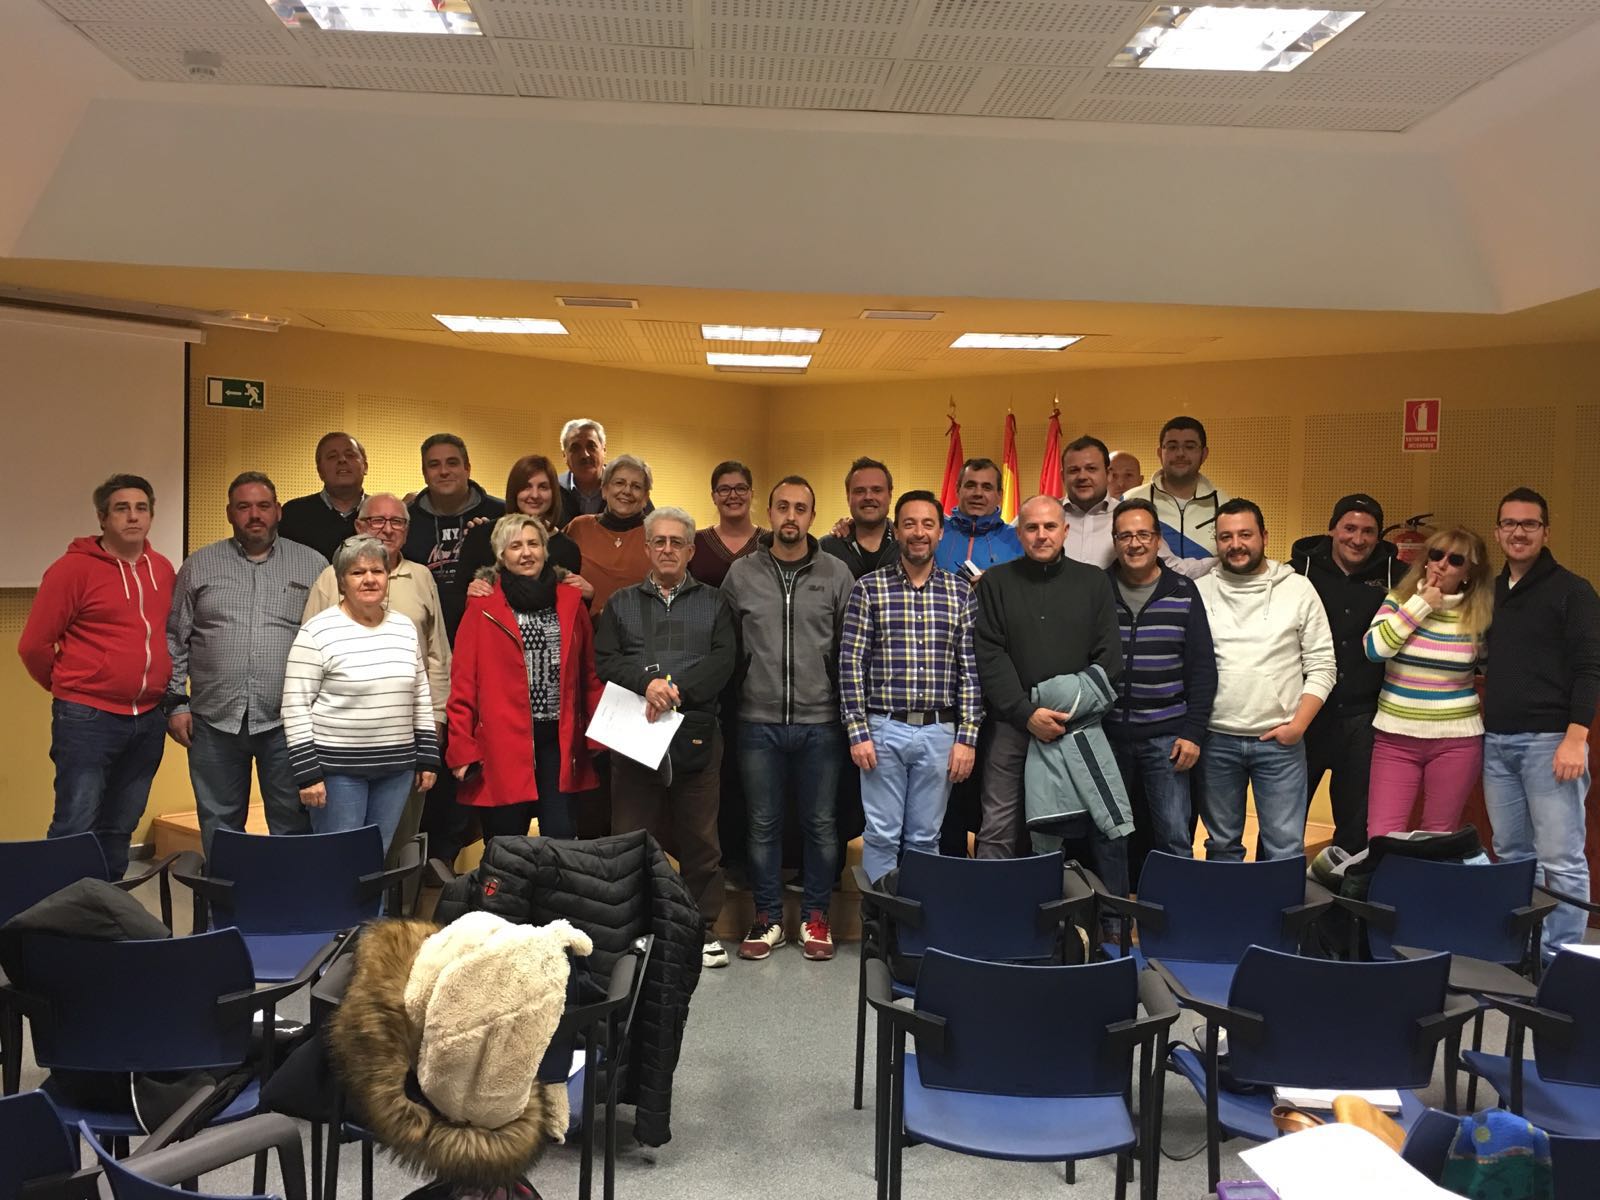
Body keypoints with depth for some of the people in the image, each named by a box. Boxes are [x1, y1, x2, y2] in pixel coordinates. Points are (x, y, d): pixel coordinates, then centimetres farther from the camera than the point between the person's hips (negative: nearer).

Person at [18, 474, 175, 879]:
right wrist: (69, 689, 8)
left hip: (149, 720, 5)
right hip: (88, 720, -5)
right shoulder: (74, 568, -8)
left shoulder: (163, 569, 8)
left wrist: (160, 693, 13)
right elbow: (33, 646, -5)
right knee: (75, 831, -4)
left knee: (120, 829, 14)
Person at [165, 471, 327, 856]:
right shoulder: (198, 565, 9)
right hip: (215, 721, 2)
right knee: (219, 825, 11)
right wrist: (176, 702, 3)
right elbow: (174, 638, 10)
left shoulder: (313, 565, 5)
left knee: (293, 824, 4)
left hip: (287, 721, -1)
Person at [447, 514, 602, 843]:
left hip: (560, 742, 2)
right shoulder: (482, 607, 0)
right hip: (503, 746, -2)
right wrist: (462, 749, -8)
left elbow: (590, 675, 12)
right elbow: (463, 684, -2)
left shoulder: (571, 603, 9)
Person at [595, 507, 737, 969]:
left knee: (699, 837, 6)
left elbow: (723, 661, -3)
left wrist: (676, 688, -16)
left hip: (696, 737, 0)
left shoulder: (713, 603, 12)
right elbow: (605, 661, 1)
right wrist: (648, 681, -17)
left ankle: (703, 928, 17)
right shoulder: (621, 603, 14)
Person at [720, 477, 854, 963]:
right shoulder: (741, 574, 3)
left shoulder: (837, 574, 1)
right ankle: (767, 917, 23)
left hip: (820, 722, 0)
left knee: (821, 824, 8)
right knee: (763, 824, 9)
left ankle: (815, 917, 23)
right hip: (759, 722, 1)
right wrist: (730, 708, 2)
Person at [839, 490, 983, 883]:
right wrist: (858, 733, -8)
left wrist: (966, 737, -2)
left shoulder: (960, 592, 5)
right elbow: (851, 663, -3)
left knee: (925, 838, 11)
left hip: (939, 732, 2)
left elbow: (971, 670, 4)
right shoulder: (869, 588, 0)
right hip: (884, 729, -1)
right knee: (882, 835, 5)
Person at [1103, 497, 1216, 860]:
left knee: (1175, 838, 1)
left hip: (1166, 735, -1)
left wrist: (1193, 732, -5)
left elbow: (1203, 669, 1)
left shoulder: (1183, 592, 1)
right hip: (1108, 734, 1)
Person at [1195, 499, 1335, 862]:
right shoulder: (1199, 591, 3)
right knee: (1222, 844, 13)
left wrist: (1298, 724, -7)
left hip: (1279, 740, -1)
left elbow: (1322, 666, 2)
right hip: (1216, 739, 1)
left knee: (1286, 848, 2)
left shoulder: (1298, 589, 2)